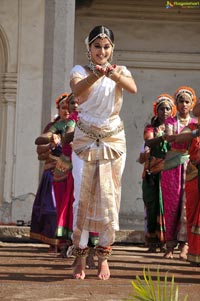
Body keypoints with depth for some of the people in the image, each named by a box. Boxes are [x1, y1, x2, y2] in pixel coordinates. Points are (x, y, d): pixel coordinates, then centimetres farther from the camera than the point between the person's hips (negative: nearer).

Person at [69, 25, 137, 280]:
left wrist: (116, 76, -43)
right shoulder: (80, 71, 0)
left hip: (113, 141, 1)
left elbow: (133, 88, -21)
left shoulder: (120, 71, 3)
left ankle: (103, 256, 10)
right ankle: (80, 257, 2)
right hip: (85, 141, -1)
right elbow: (77, 90, -25)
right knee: (82, 197, -5)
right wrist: (95, 76, -46)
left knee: (109, 198, 1)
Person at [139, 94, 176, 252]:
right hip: (152, 172, -1)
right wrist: (163, 137, -32)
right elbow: (149, 142, -12)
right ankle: (152, 241, 0)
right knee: (152, 205, -4)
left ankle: (165, 239, -5)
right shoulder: (151, 127, 10)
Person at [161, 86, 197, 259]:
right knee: (171, 204, -3)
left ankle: (184, 244, -14)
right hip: (172, 165, 0)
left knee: (187, 203, -10)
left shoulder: (195, 123, 14)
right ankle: (170, 245, 0)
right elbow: (169, 137, -8)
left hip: (189, 165, 0)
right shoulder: (170, 121, 11)